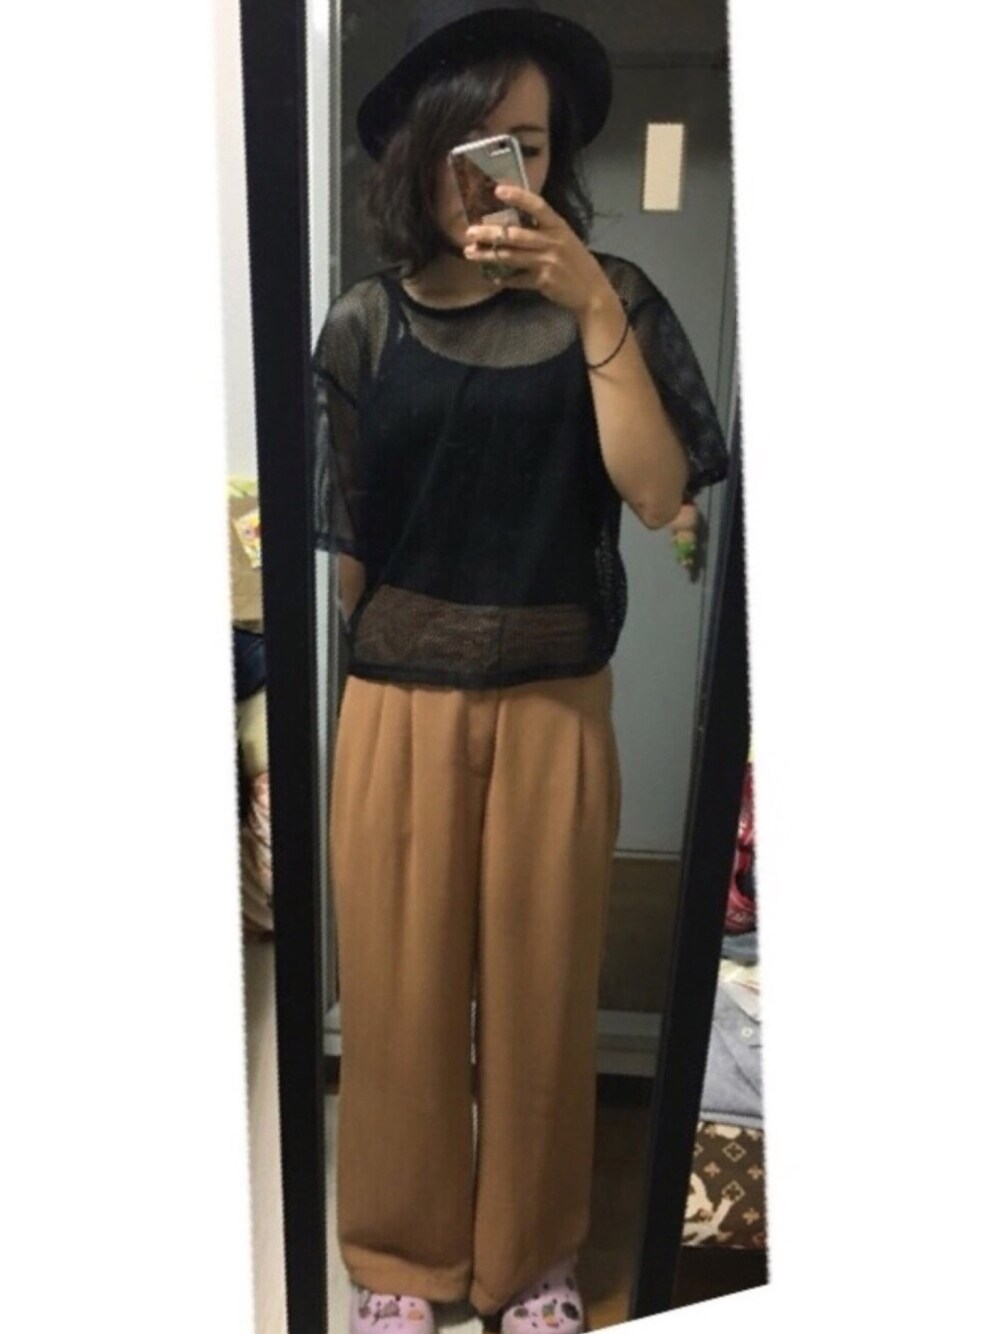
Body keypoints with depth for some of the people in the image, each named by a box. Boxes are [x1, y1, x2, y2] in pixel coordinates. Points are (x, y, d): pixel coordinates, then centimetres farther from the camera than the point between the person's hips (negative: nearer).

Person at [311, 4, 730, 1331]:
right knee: (400, 990, 11)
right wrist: (383, 653, 11)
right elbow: (346, 540, 6)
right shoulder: (365, 325, 1)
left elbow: (657, 495, -12)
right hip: (398, 707, 1)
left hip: (556, 705, 0)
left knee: (541, 989, 13)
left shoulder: (611, 302, -1)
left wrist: (594, 309, -18)